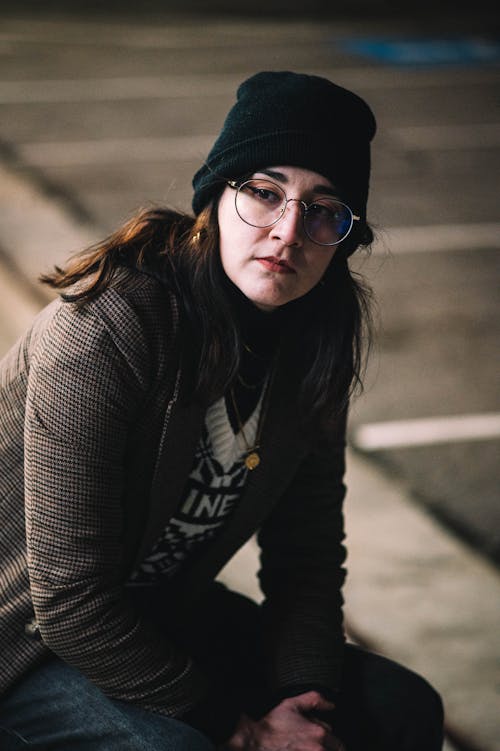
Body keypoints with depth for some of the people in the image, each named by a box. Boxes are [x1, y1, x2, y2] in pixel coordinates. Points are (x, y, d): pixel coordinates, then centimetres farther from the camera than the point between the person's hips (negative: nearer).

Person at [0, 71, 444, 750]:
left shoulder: (312, 348, -5)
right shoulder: (105, 331, -29)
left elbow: (307, 555, 3)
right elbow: (71, 602, -28)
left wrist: (305, 694, -15)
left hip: (162, 612, 7)